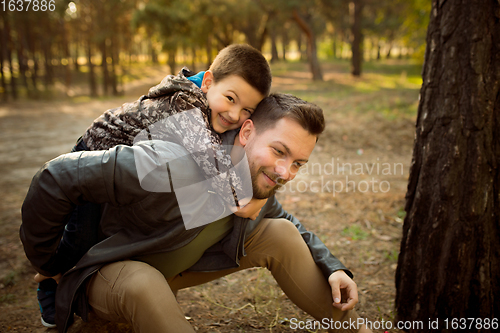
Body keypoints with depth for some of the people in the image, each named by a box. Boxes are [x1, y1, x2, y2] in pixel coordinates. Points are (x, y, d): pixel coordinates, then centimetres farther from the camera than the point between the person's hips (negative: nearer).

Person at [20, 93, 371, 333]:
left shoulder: (260, 184, -13)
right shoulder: (174, 168, -38)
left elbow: (292, 224, 10)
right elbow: (58, 177, -32)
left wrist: (333, 268, -7)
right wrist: (44, 264, -17)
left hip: (180, 264, 6)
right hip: (112, 271, -5)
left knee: (281, 234, -8)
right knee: (144, 285, -44)